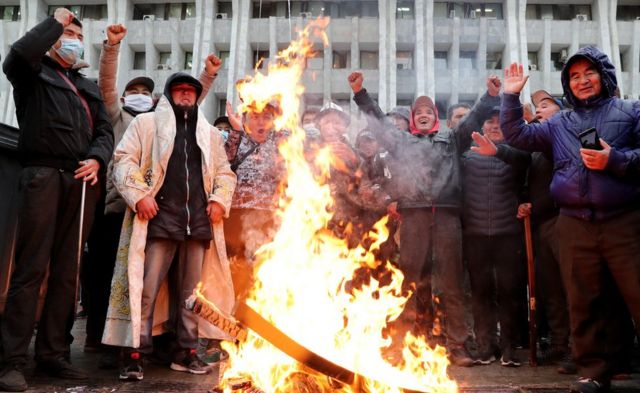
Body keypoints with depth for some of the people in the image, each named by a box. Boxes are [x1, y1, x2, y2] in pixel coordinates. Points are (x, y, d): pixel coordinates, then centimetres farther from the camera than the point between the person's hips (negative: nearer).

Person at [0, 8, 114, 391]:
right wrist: (56, 21, 1)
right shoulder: (34, 74, 12)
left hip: (83, 181, 5)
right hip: (44, 175, -4)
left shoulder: (89, 87, 26)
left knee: (67, 272, 4)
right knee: (31, 269, -8)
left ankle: (54, 353, 12)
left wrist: (97, 159, -5)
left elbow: (105, 130, 15)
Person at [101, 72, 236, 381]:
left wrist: (220, 199, 4)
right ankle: (136, 353, 3)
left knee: (193, 290, 7)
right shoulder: (146, 123, 11)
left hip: (199, 221, 4)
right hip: (159, 217, -3)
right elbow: (124, 158, 2)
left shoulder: (210, 133, 22)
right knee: (145, 288, -6)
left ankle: (186, 352, 17)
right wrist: (138, 194, -11)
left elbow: (225, 172, 22)